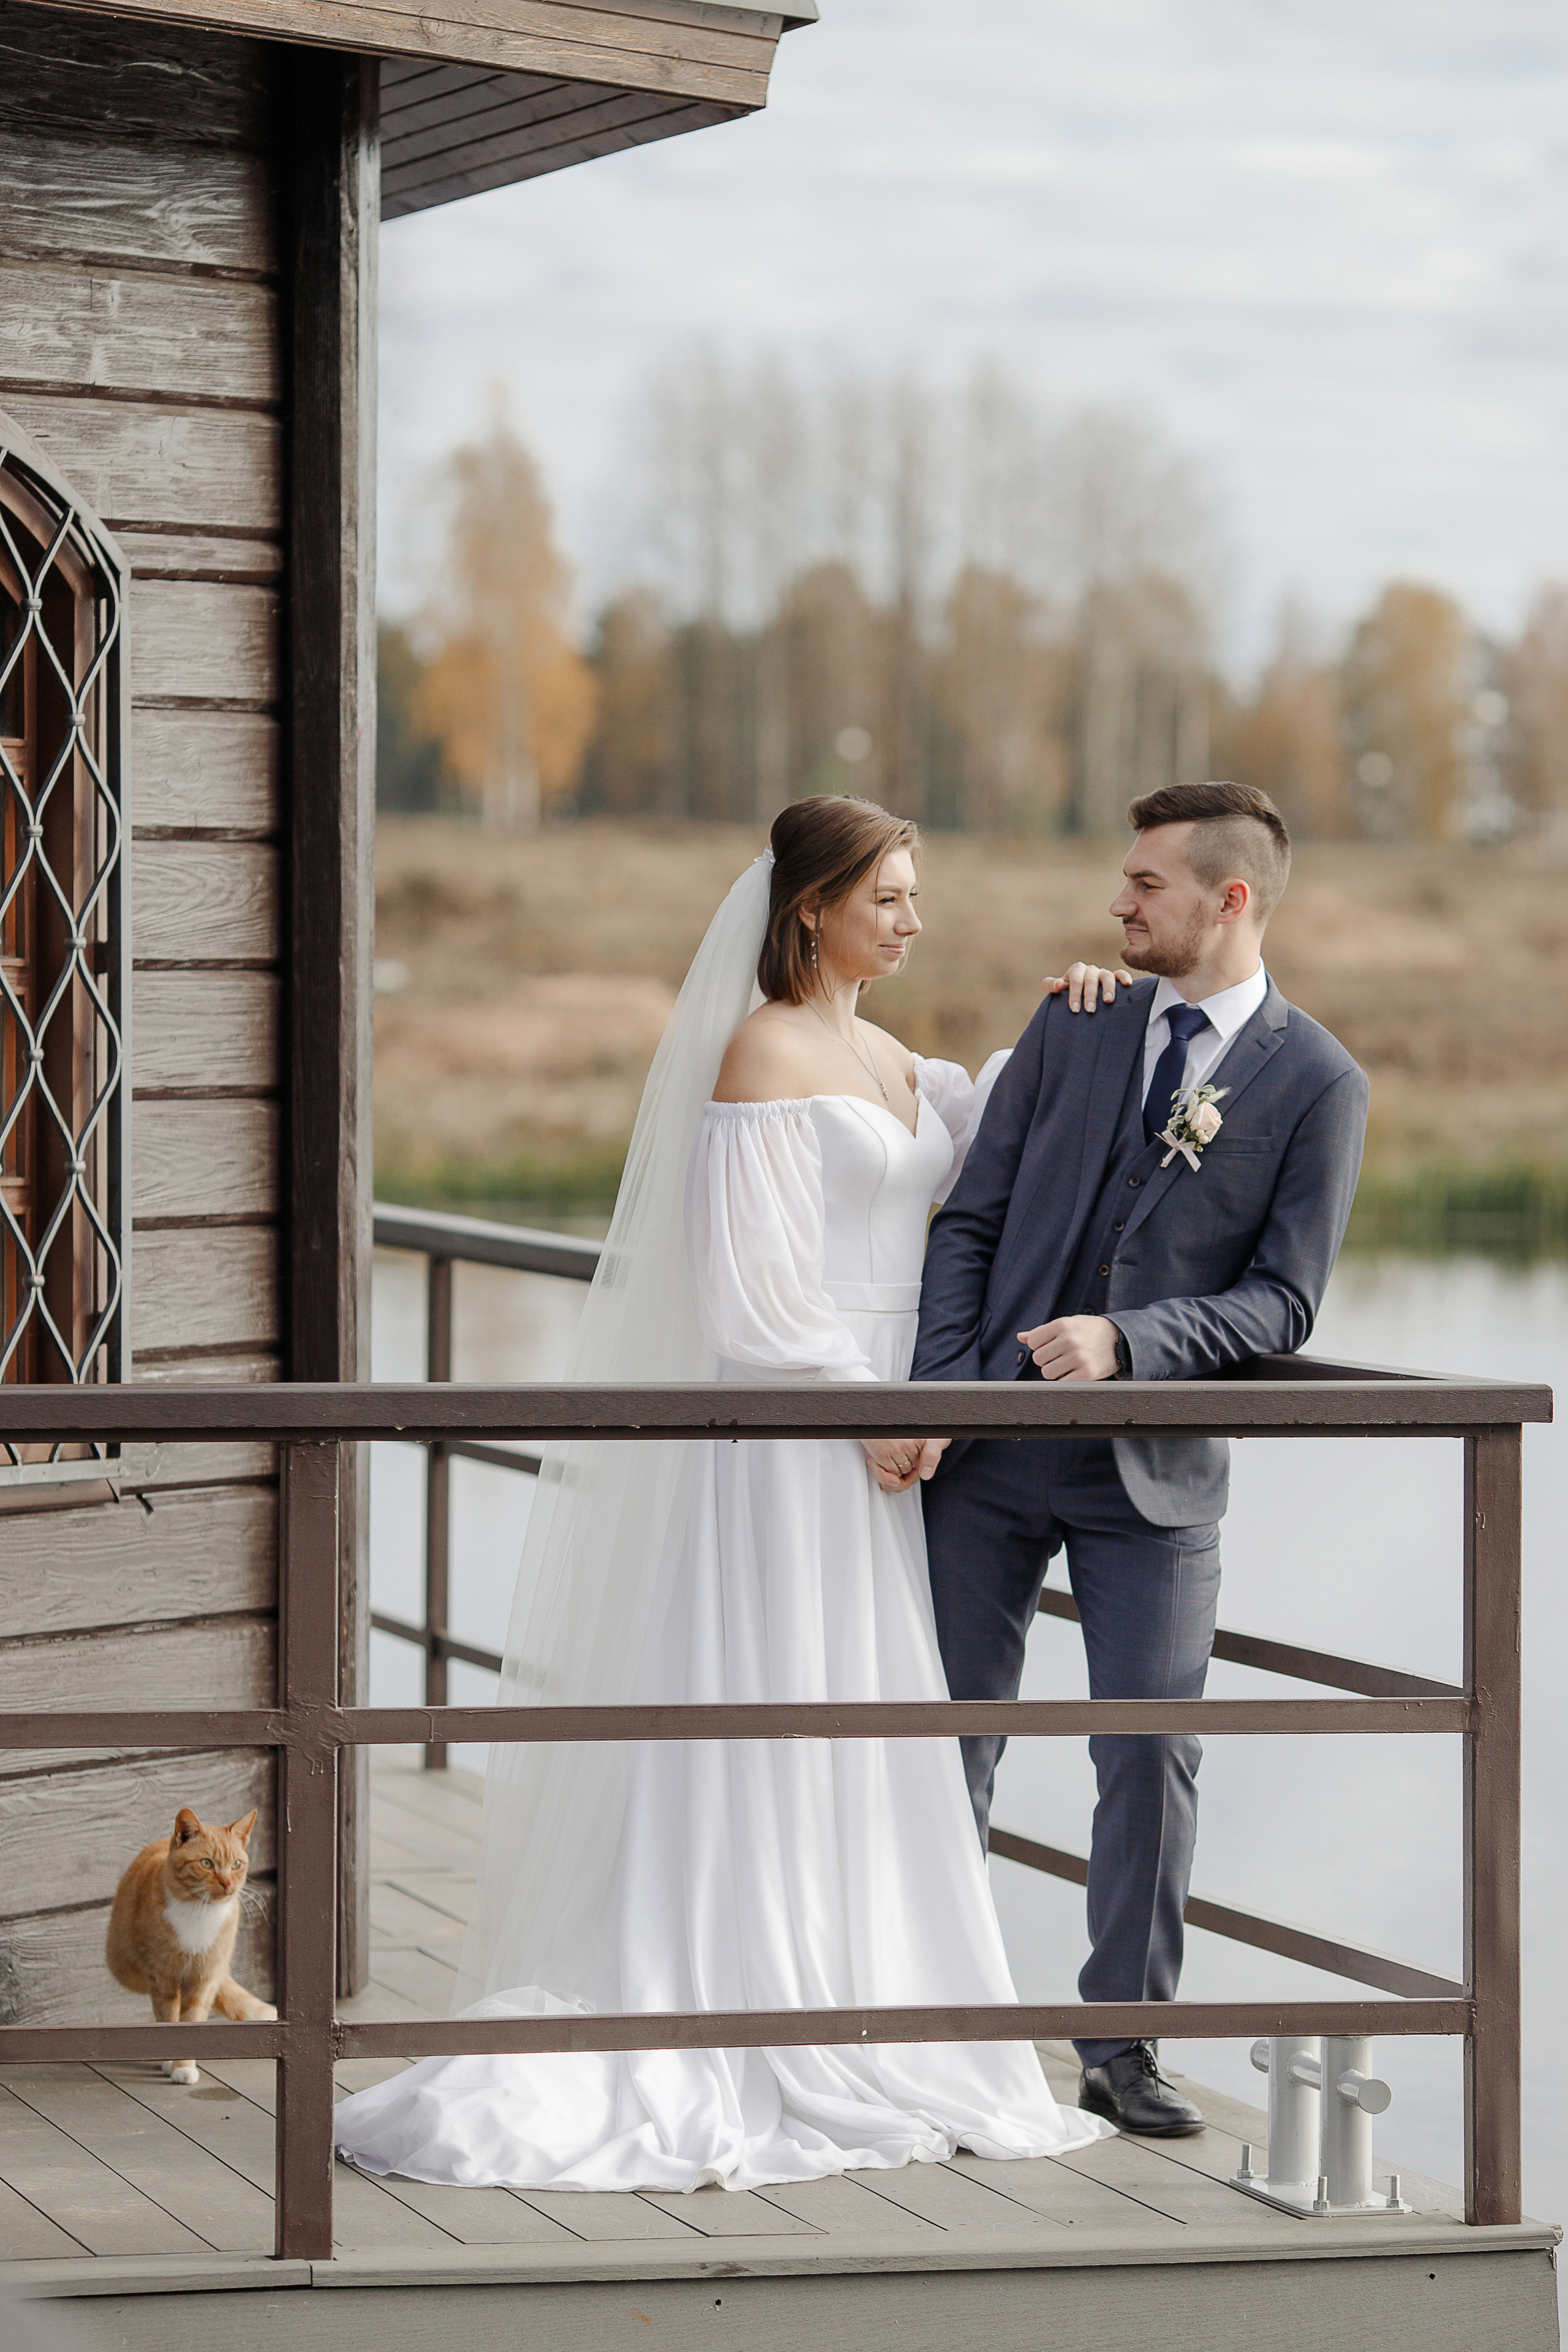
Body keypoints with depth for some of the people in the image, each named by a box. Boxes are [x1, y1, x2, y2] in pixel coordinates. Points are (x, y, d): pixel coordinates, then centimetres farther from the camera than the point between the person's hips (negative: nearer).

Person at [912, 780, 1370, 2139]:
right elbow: (972, 1221, 5)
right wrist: (935, 1389, -6)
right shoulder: (1072, 1027, 6)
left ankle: (1122, 2047, 13)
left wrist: (1130, 1341, -20)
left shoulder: (1317, 1084, -3)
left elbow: (1284, 1302, -7)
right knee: (952, 1734, 9)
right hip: (994, 1450, 3)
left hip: (1156, 1467, -2)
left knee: (1152, 1754, -1)